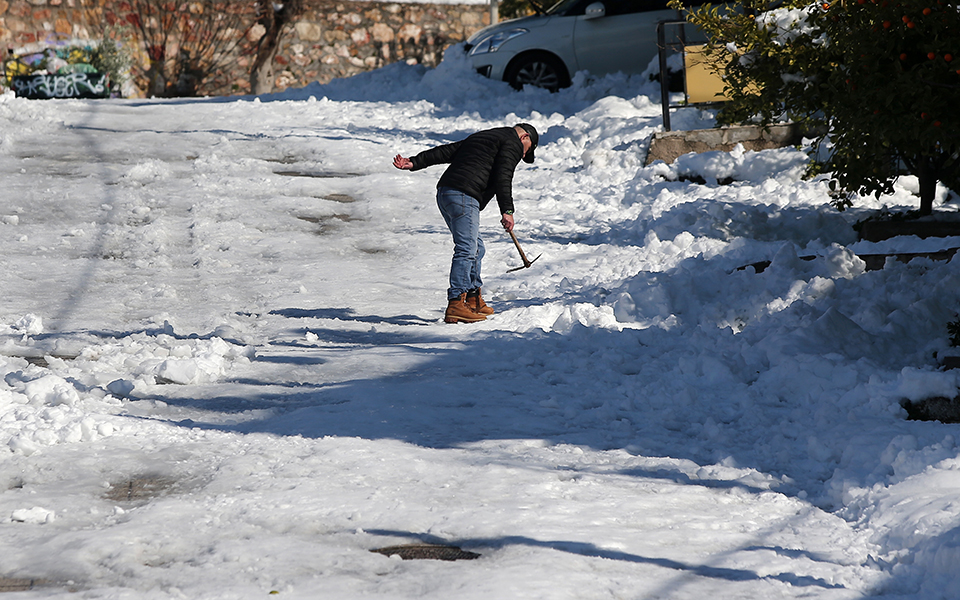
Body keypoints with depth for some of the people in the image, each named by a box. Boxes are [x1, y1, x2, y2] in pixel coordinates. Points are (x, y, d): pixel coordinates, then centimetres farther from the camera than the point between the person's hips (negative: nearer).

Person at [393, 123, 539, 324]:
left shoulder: (480, 137, 31)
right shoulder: (512, 143, 6)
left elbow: (445, 152, 24)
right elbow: (502, 177, -9)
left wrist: (414, 163, 18)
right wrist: (507, 210, -12)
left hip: (444, 194, 9)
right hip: (464, 196, -9)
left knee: (476, 248, 18)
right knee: (467, 250, -14)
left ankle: (474, 300, 24)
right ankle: (455, 306, -22)